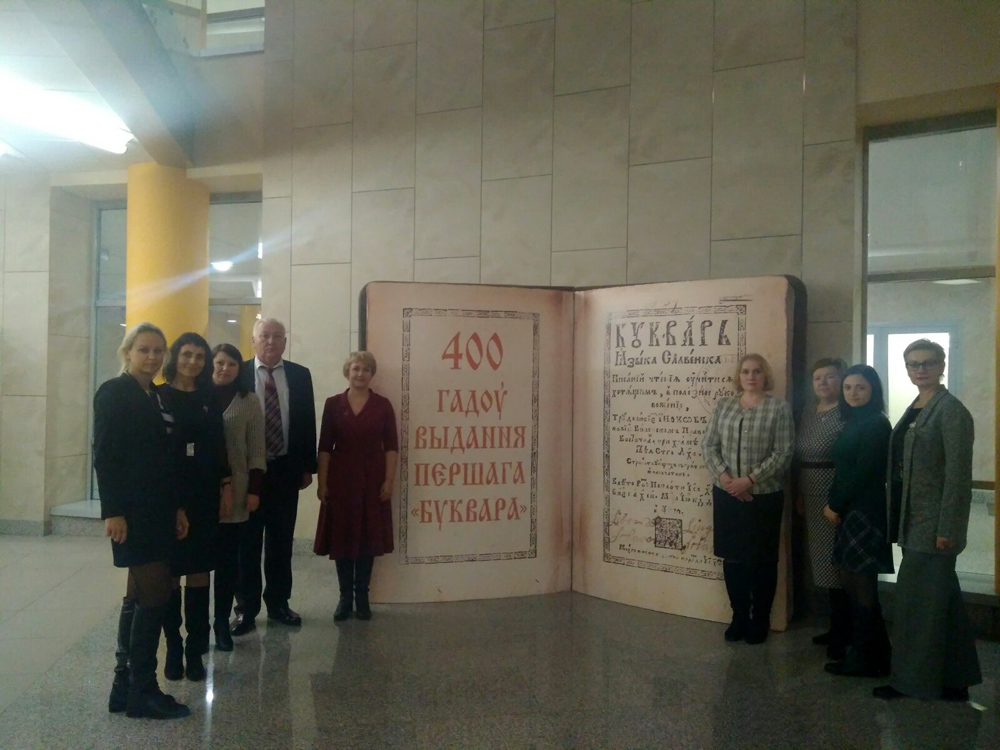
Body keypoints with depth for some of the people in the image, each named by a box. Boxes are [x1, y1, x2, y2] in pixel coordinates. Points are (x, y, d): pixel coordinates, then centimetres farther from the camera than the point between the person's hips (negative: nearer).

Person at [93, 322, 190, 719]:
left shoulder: (157, 396, 14)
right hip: (131, 510, -8)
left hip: (158, 509, 8)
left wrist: (177, 507, 10)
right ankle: (142, 691, 3)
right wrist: (113, 511, -20)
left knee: (140, 596, 11)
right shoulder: (114, 392, -7)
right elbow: (104, 456, -14)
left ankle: (125, 686, 19)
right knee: (155, 594, -8)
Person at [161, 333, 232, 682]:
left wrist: (226, 486, 4)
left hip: (204, 495, 2)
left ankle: (195, 650, 9)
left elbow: (219, 445, 10)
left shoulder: (209, 399, 8)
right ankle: (173, 647, 12)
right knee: (170, 572, 1)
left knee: (199, 571, 3)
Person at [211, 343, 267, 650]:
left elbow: (256, 450, 2)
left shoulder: (249, 402, 3)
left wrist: (254, 490, -3)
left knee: (228, 558, 5)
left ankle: (222, 620, 16)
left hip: (234, 492, 0)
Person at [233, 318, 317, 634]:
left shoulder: (300, 375, 4)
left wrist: (308, 466, 3)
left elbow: (308, 422, 6)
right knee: (247, 543, 7)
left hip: (286, 470, 3)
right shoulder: (237, 374, -4)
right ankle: (246, 608, 17)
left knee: (282, 542, 11)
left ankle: (278, 603, 24)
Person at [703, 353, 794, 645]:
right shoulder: (723, 405, 6)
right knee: (732, 557, 10)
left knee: (762, 560, 6)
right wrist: (724, 476, -12)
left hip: (764, 496, -3)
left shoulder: (779, 408, -4)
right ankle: (739, 616, 24)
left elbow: (783, 453, -10)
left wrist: (750, 480, -16)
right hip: (726, 495, 3)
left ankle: (760, 620, 21)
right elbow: (709, 445, 3)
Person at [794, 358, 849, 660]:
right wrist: (800, 497, 15)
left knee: (837, 564, -3)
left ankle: (842, 634, 8)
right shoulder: (809, 415, 13)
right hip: (813, 499, 8)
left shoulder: (847, 415, -13)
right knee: (824, 563, 13)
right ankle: (837, 627, 24)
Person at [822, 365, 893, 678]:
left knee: (860, 584, -2)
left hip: (866, 511, -9)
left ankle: (865, 660, 10)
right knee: (848, 579, 11)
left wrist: (836, 505, -9)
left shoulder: (876, 424, -12)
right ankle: (874, 651, 22)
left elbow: (863, 472, -16)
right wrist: (835, 505, 3)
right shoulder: (853, 423, 14)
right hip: (848, 510, 9)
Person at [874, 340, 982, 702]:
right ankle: (955, 680, 27)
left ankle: (912, 679, 10)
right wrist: (897, 519, 11)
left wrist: (947, 529, -19)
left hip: (933, 523, -9)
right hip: (913, 521, 9)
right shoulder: (914, 410, 13)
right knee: (941, 601, 16)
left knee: (916, 598, -2)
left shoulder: (951, 411, -12)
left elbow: (959, 474, -16)